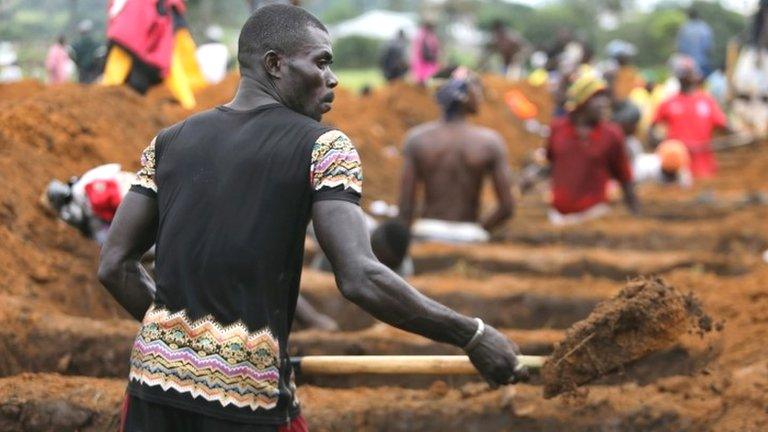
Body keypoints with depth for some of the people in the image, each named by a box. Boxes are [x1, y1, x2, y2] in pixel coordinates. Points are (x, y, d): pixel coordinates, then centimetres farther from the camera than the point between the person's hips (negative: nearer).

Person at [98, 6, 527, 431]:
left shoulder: (169, 142, 10)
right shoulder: (322, 147, -5)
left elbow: (114, 265, 8)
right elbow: (361, 278, -17)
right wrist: (473, 335, -11)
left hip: (154, 377, 5)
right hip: (247, 395, -5)